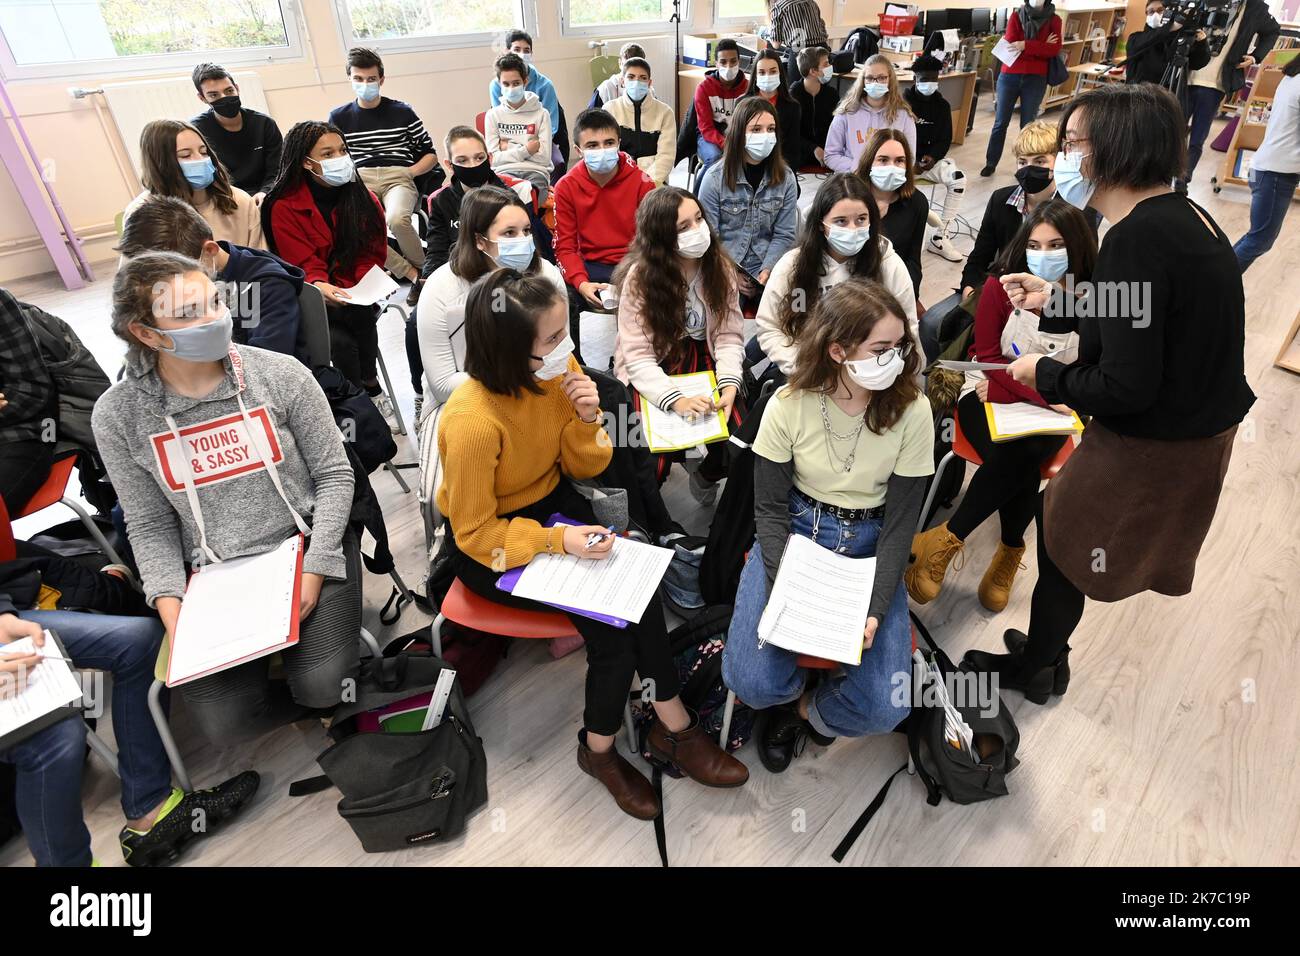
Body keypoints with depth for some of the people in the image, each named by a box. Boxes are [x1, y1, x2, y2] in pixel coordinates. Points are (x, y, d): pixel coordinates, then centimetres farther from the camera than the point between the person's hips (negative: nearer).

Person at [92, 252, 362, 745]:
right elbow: (150, 526, 3)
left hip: (306, 545, -1)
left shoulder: (281, 373, -9)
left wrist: (314, 568, -13)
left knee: (322, 685, -17)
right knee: (225, 723, -11)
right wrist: (170, 606, -11)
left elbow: (334, 474, -4)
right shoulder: (117, 414, -5)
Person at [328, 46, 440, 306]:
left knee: (396, 219, -39)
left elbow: (430, 154, 16)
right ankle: (413, 274, -23)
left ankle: (426, 269, -11)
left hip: (398, 177, -2)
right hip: (359, 182, 2)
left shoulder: (402, 112, 16)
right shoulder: (339, 117, 19)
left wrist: (408, 173, 0)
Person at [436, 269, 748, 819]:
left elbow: (582, 467, -1)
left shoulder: (559, 371, -14)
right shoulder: (472, 422, -30)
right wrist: (556, 541, -31)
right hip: (485, 545, -5)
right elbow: (475, 533, -20)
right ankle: (674, 728, 8)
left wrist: (586, 420, -21)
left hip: (551, 502, 5)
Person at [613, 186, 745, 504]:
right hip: (653, 370, -3)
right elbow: (638, 356, -19)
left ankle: (707, 476, 16)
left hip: (703, 359, 3)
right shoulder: (640, 277, -15)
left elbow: (729, 335, -6)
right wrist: (675, 399, -35)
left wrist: (729, 385, -25)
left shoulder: (720, 267, -4)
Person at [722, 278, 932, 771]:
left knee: (883, 708, -15)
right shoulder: (789, 404, -14)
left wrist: (875, 611, -19)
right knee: (750, 681, -19)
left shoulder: (911, 410, -13)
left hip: (870, 546, 1)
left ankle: (803, 710, 18)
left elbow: (900, 522, -8)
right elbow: (770, 507, -7)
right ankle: (793, 693, 18)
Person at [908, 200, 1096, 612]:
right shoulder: (1003, 284, -6)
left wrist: (1009, 384, -17)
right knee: (1018, 462, -31)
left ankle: (944, 540, -16)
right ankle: (1009, 553, -6)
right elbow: (988, 355, -4)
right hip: (989, 395, -1)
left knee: (1022, 455, -32)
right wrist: (1043, 392, -18)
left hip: (1050, 412, 1)